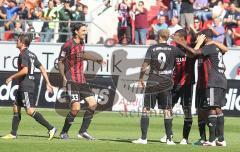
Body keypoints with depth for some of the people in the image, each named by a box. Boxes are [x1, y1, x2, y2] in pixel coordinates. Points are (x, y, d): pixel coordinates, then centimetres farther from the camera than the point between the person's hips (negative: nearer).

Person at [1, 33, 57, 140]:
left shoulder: (23, 54, -13)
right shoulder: (32, 55, 15)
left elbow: (25, 70, -24)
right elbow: (42, 68, 16)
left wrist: (12, 77, -13)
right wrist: (48, 83, 18)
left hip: (26, 86, -10)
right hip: (23, 86, 10)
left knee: (30, 111, -11)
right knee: (16, 107, 13)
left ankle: (50, 128, -15)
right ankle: (13, 133, 16)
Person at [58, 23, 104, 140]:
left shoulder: (81, 43, 11)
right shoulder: (68, 45, -11)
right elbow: (60, 62, -8)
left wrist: (97, 59, 36)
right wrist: (64, 77, -17)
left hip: (82, 80, 8)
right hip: (72, 81, -8)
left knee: (93, 104, 0)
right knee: (75, 108, -15)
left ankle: (83, 131, 8)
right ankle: (64, 133, 2)